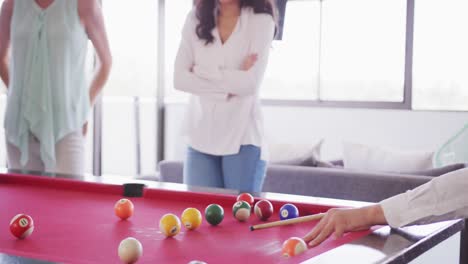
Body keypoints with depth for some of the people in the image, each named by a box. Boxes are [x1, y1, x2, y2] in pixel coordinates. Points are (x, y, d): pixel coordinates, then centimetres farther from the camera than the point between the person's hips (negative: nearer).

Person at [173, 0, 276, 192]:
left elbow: (250, 84, -15)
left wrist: (202, 71, -7)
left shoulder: (260, 20, -5)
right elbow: (179, 79, -3)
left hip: (243, 137, -3)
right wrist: (228, 89, -11)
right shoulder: (196, 18, 5)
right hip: (201, 136, 3)